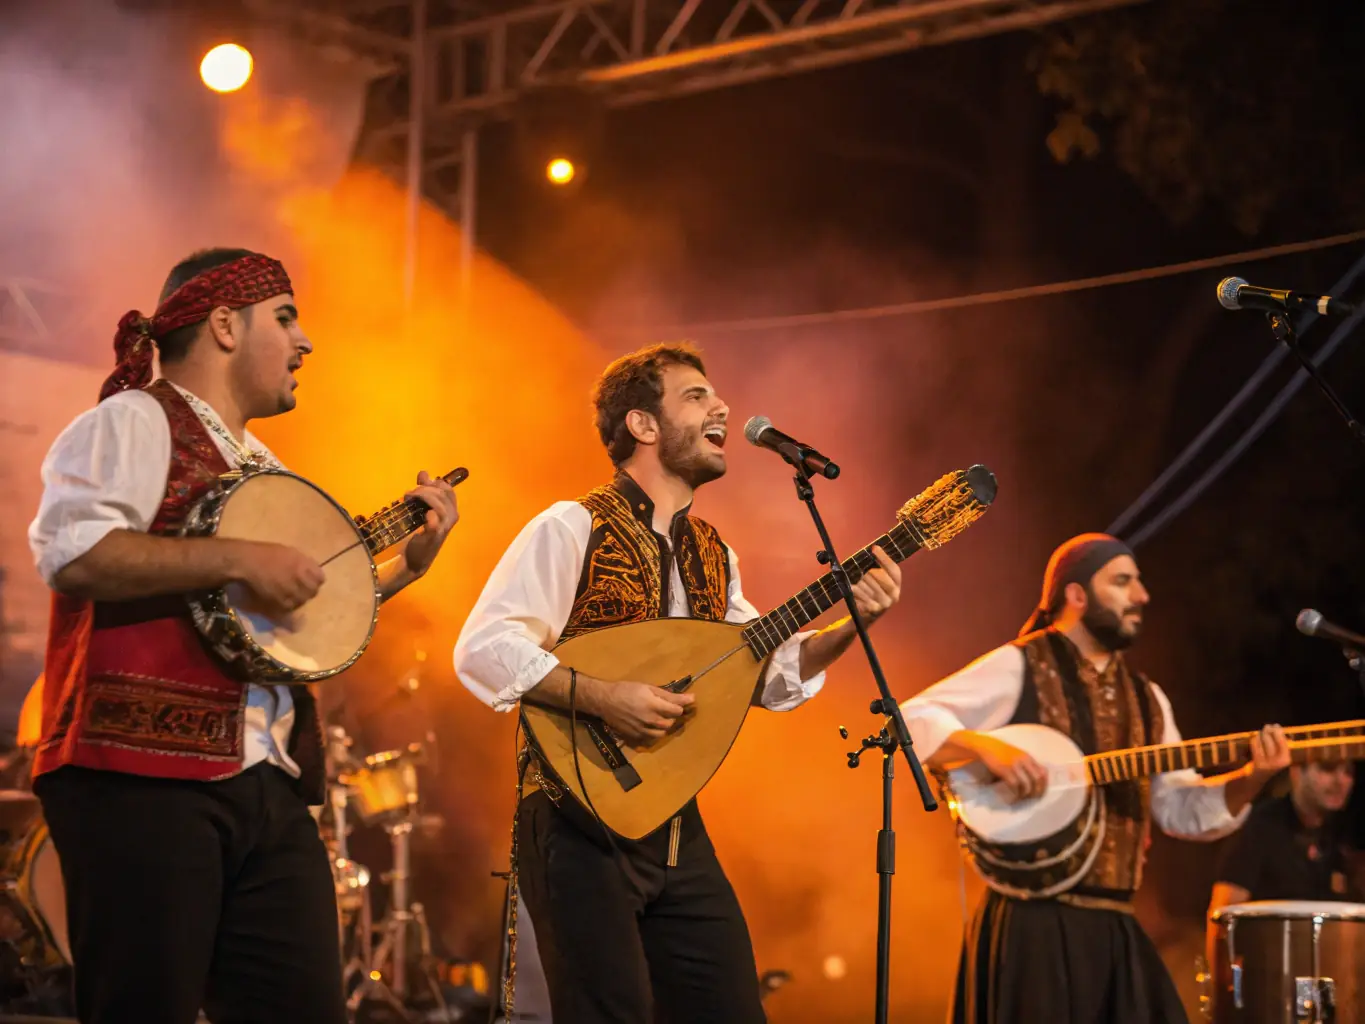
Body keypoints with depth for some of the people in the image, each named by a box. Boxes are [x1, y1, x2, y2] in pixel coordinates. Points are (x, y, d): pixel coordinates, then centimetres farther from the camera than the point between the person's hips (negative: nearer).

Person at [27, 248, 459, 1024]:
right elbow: (72, 553, -19)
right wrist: (239, 559, -20)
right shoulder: (136, 423, -2)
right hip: (145, 777, -8)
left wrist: (407, 565, 23)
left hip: (268, 787, 9)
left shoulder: (260, 466, 25)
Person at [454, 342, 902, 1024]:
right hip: (581, 825, -7)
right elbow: (482, 649, -19)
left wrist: (851, 623, 3)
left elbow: (773, 677, 19)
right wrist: (604, 698, -28)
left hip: (675, 828, 7)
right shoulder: (573, 529, -9)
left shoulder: (711, 554, 14)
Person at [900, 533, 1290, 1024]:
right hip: (1032, 919, -6)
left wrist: (1249, 778, -2)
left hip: (1113, 927, 7)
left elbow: (1181, 808, 15)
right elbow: (910, 722, -10)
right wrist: (986, 748, -26)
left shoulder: (1144, 699, 18)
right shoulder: (1017, 668, -3)